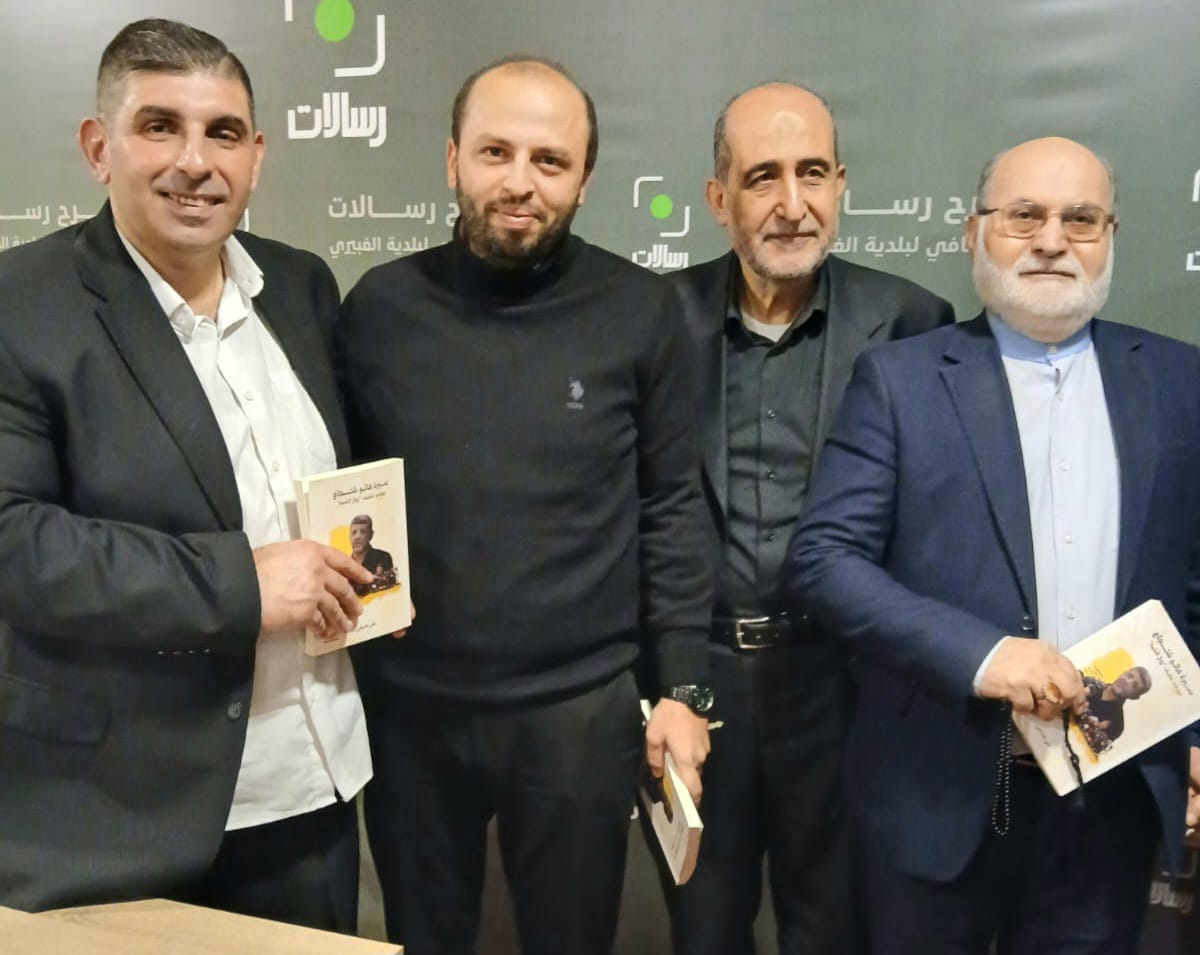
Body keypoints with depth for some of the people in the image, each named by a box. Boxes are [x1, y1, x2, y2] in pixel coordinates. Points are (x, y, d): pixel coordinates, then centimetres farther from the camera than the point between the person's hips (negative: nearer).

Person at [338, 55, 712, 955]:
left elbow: (673, 508, -2)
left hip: (580, 707, -1)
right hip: (407, 705, 2)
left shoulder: (642, 311, -5)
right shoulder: (381, 305, -2)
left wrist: (683, 685, -3)